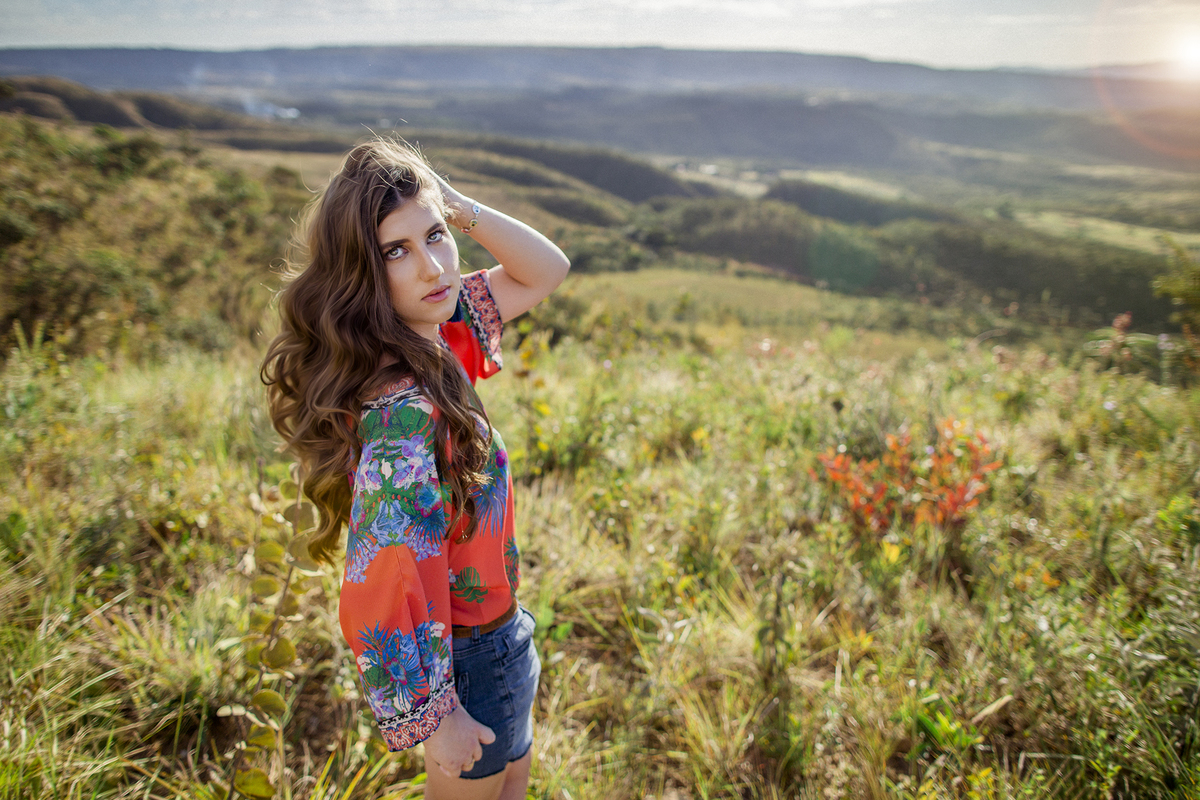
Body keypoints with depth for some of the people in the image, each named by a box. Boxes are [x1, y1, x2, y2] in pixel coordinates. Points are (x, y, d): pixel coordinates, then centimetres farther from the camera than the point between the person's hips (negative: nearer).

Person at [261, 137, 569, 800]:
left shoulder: (439, 335, -8)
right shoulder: (401, 409, -33)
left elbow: (545, 271, 1)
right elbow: (382, 587, -31)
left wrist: (454, 204, -12)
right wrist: (434, 715, -21)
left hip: (496, 627, 8)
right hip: (473, 652, -8)